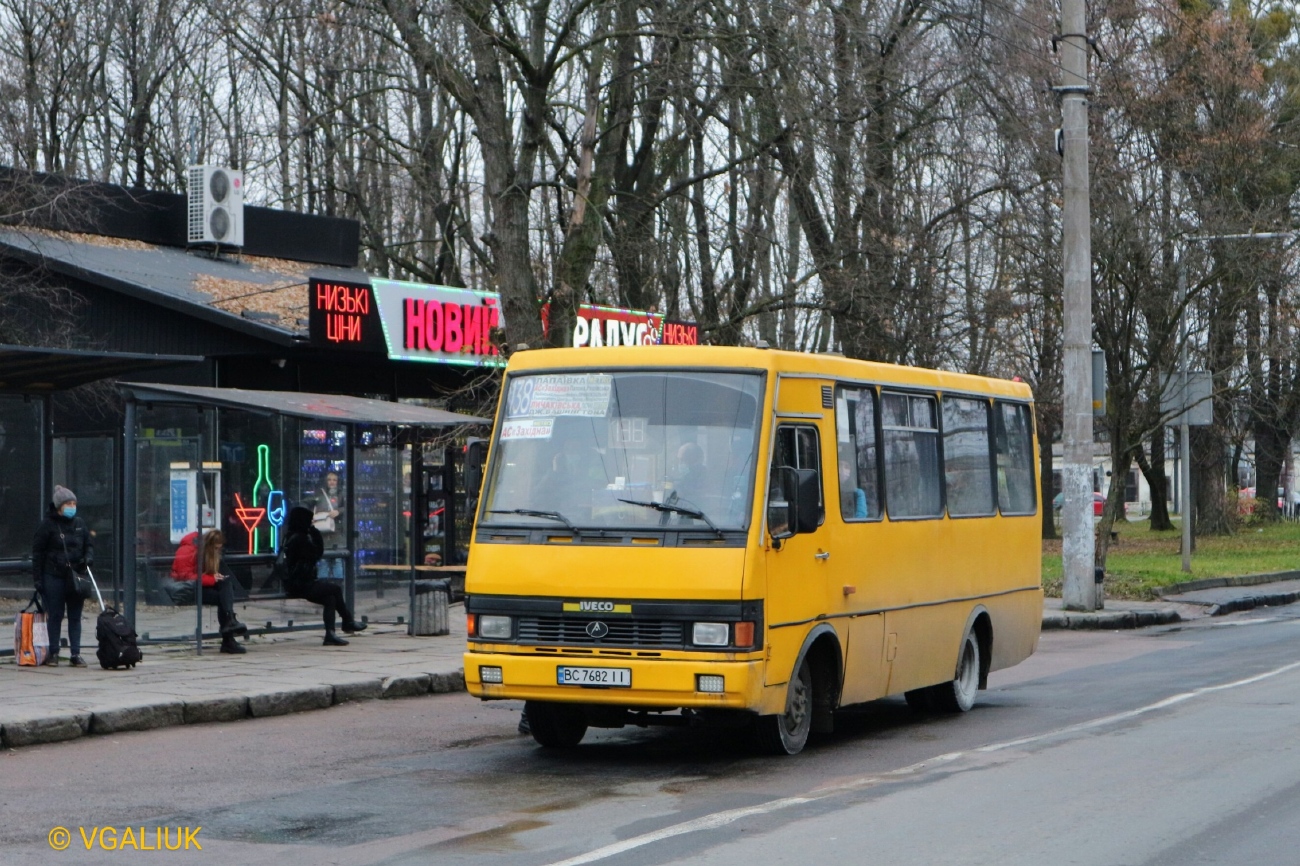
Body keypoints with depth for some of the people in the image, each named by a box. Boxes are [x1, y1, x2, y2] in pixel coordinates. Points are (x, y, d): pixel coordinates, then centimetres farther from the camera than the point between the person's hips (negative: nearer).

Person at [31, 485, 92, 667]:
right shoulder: (47, 525, -4)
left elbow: (89, 544, 19)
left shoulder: (79, 524, 10)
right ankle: (53, 652, 12)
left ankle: (76, 653, 6)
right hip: (54, 577, -4)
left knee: (75, 616, 4)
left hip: (76, 576, 4)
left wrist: (88, 557, -4)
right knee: (55, 615, 3)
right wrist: (37, 578, -7)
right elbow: (37, 552, -3)